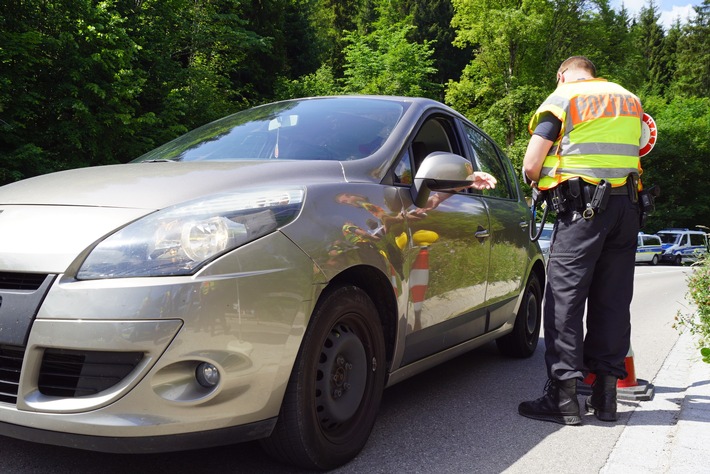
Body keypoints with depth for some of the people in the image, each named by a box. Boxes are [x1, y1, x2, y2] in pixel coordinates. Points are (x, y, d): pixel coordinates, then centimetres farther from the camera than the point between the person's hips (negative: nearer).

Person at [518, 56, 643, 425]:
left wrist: (542, 182, 15)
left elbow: (530, 166, -4)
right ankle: (605, 394, 13)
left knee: (565, 297, -4)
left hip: (583, 207, -6)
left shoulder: (562, 98, 2)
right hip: (627, 208, 6)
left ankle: (563, 396, -6)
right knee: (613, 301, 8)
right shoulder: (630, 100, 21)